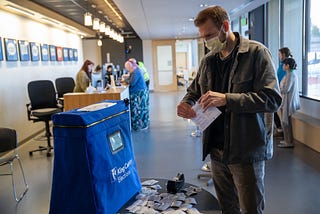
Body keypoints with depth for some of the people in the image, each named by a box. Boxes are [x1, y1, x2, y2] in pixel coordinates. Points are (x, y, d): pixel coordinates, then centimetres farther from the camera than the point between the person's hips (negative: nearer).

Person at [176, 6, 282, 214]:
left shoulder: (257, 52, -9)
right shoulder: (208, 60, 8)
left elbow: (273, 99, -17)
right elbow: (193, 91, 18)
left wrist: (226, 99, -25)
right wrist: (186, 103, -6)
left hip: (247, 150, -5)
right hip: (217, 149, 6)